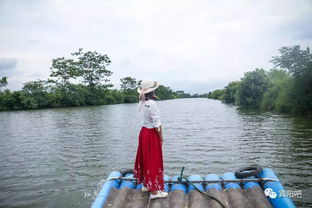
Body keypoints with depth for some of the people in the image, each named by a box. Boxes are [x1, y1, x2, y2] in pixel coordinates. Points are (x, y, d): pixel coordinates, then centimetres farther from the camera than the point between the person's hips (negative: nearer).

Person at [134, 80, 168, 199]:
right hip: (152, 134, -8)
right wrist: (161, 138, -10)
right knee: (154, 162, 1)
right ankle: (154, 191, 10)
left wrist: (142, 96, 12)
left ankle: (145, 184, 34)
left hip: (143, 132, 8)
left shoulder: (142, 103, 2)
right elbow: (157, 124, -21)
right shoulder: (152, 104, -21)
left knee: (145, 159, 19)